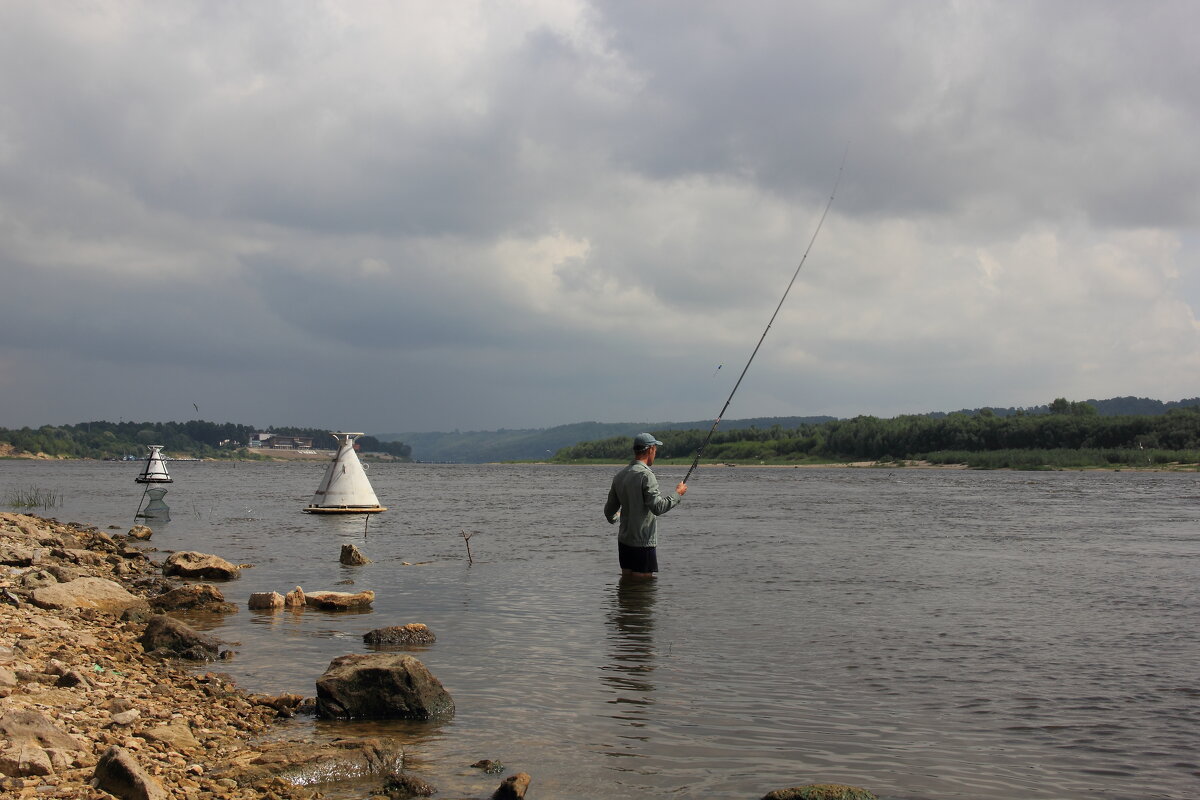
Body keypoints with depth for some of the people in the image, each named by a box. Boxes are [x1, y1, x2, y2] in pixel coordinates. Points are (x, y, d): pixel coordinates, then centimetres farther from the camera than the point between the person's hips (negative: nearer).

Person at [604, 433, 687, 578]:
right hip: (643, 542, -8)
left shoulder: (620, 475, 9)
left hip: (624, 539, 8)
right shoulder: (645, 475, -17)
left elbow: (610, 510, 16)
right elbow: (658, 507, -23)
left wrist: (613, 517, 40)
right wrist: (678, 494, -8)